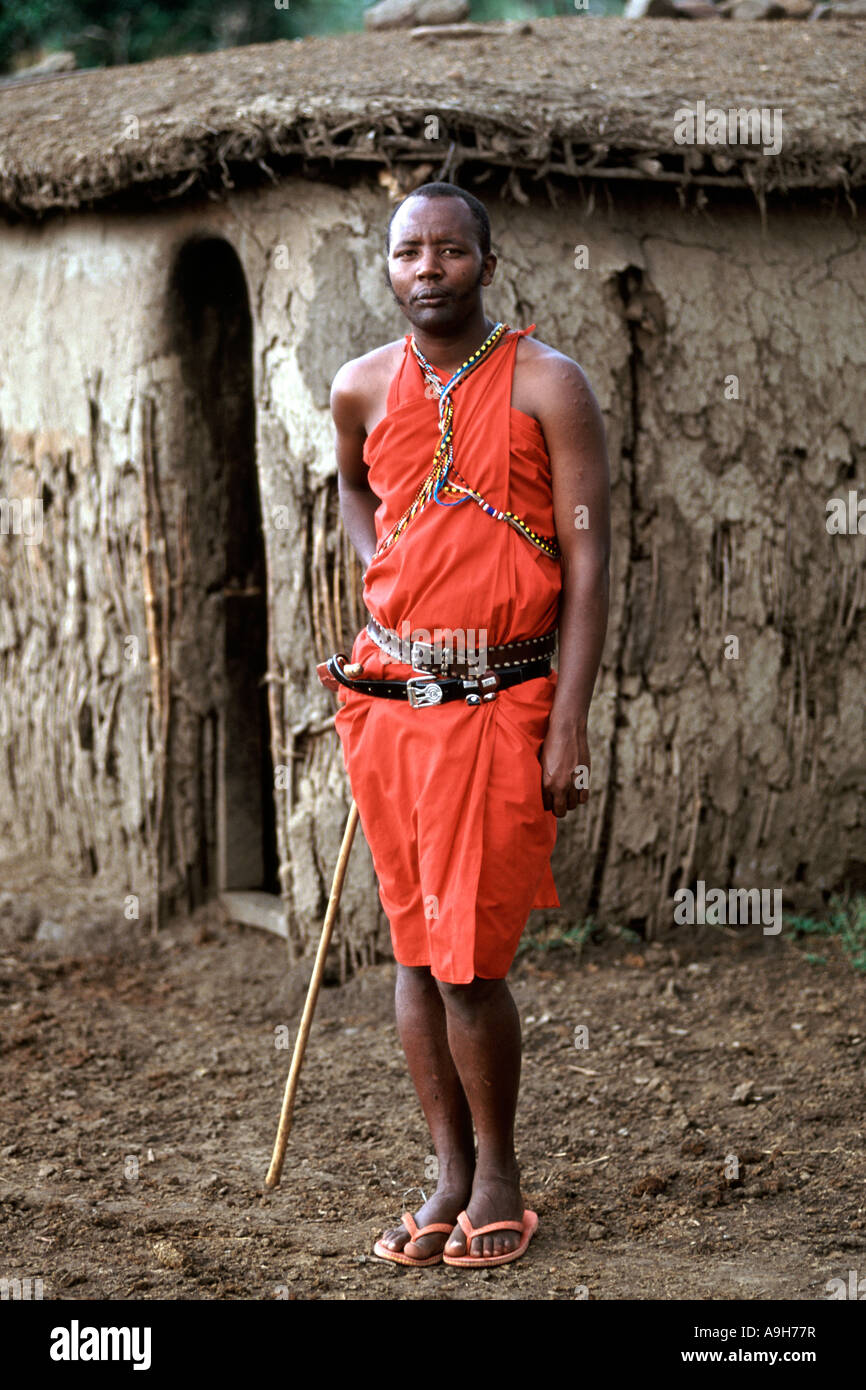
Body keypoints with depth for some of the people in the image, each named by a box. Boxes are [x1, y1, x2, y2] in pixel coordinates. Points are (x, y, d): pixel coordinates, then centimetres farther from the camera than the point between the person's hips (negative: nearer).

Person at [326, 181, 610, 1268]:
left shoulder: (546, 385, -5)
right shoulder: (363, 389, 8)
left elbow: (587, 563, -7)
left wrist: (570, 729, -13)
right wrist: (384, 574, 13)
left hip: (497, 703, -4)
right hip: (385, 693, 4)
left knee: (468, 958, -7)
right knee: (413, 948, 7)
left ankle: (499, 1172, 13)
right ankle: (449, 1175, 18)